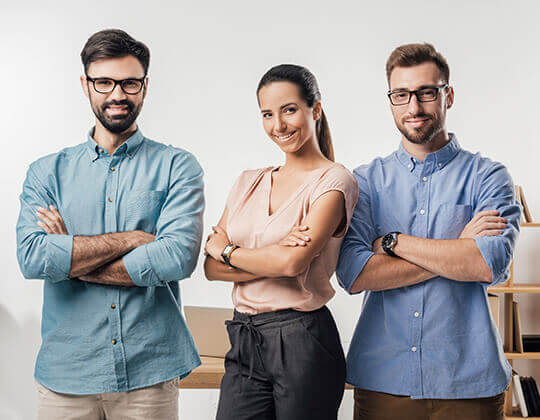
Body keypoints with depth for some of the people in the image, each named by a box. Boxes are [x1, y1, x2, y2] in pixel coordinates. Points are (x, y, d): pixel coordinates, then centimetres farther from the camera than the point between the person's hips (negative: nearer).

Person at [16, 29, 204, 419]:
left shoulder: (177, 167, 0)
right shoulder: (47, 173, 6)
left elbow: (178, 257, -15)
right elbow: (32, 257, -11)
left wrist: (72, 262, -10)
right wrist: (130, 239, -14)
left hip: (150, 373, -1)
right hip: (66, 374, 1)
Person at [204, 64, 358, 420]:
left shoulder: (335, 181, -5)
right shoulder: (249, 182, 12)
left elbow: (294, 262, -19)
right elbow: (212, 268, 3)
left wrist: (225, 249, -4)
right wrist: (274, 256, -14)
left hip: (302, 342, -5)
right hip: (244, 342, 5)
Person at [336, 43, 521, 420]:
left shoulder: (487, 176, 1)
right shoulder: (367, 180, 5)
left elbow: (491, 265, -15)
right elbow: (353, 273, -10)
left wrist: (392, 242, -10)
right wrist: (457, 251, -11)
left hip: (467, 380, -1)